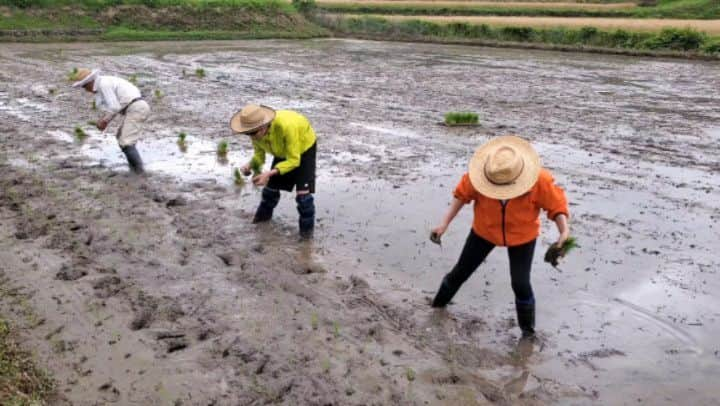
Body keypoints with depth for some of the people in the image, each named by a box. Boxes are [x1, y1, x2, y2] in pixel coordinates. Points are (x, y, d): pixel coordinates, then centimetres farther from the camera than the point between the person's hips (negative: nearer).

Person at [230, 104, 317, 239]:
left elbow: (294, 161, -37)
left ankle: (307, 226, 5)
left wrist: (269, 173, -46)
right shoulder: (256, 132, -26)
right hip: (282, 151, 6)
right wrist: (250, 165, -33)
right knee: (271, 184, 12)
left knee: (302, 191, -15)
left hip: (304, 148, -5)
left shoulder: (286, 126, -45)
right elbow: (259, 154, -10)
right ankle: (264, 213, 40)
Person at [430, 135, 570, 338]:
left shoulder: (539, 179, -30)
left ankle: (528, 331, 20)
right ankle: (437, 305, 39)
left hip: (522, 235, -2)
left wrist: (564, 231, -30)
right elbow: (463, 194, -10)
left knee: (520, 284, -5)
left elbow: (556, 204, -16)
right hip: (485, 230, 2)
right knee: (461, 271, 12)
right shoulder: (481, 173, -27)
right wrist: (445, 223, -10)